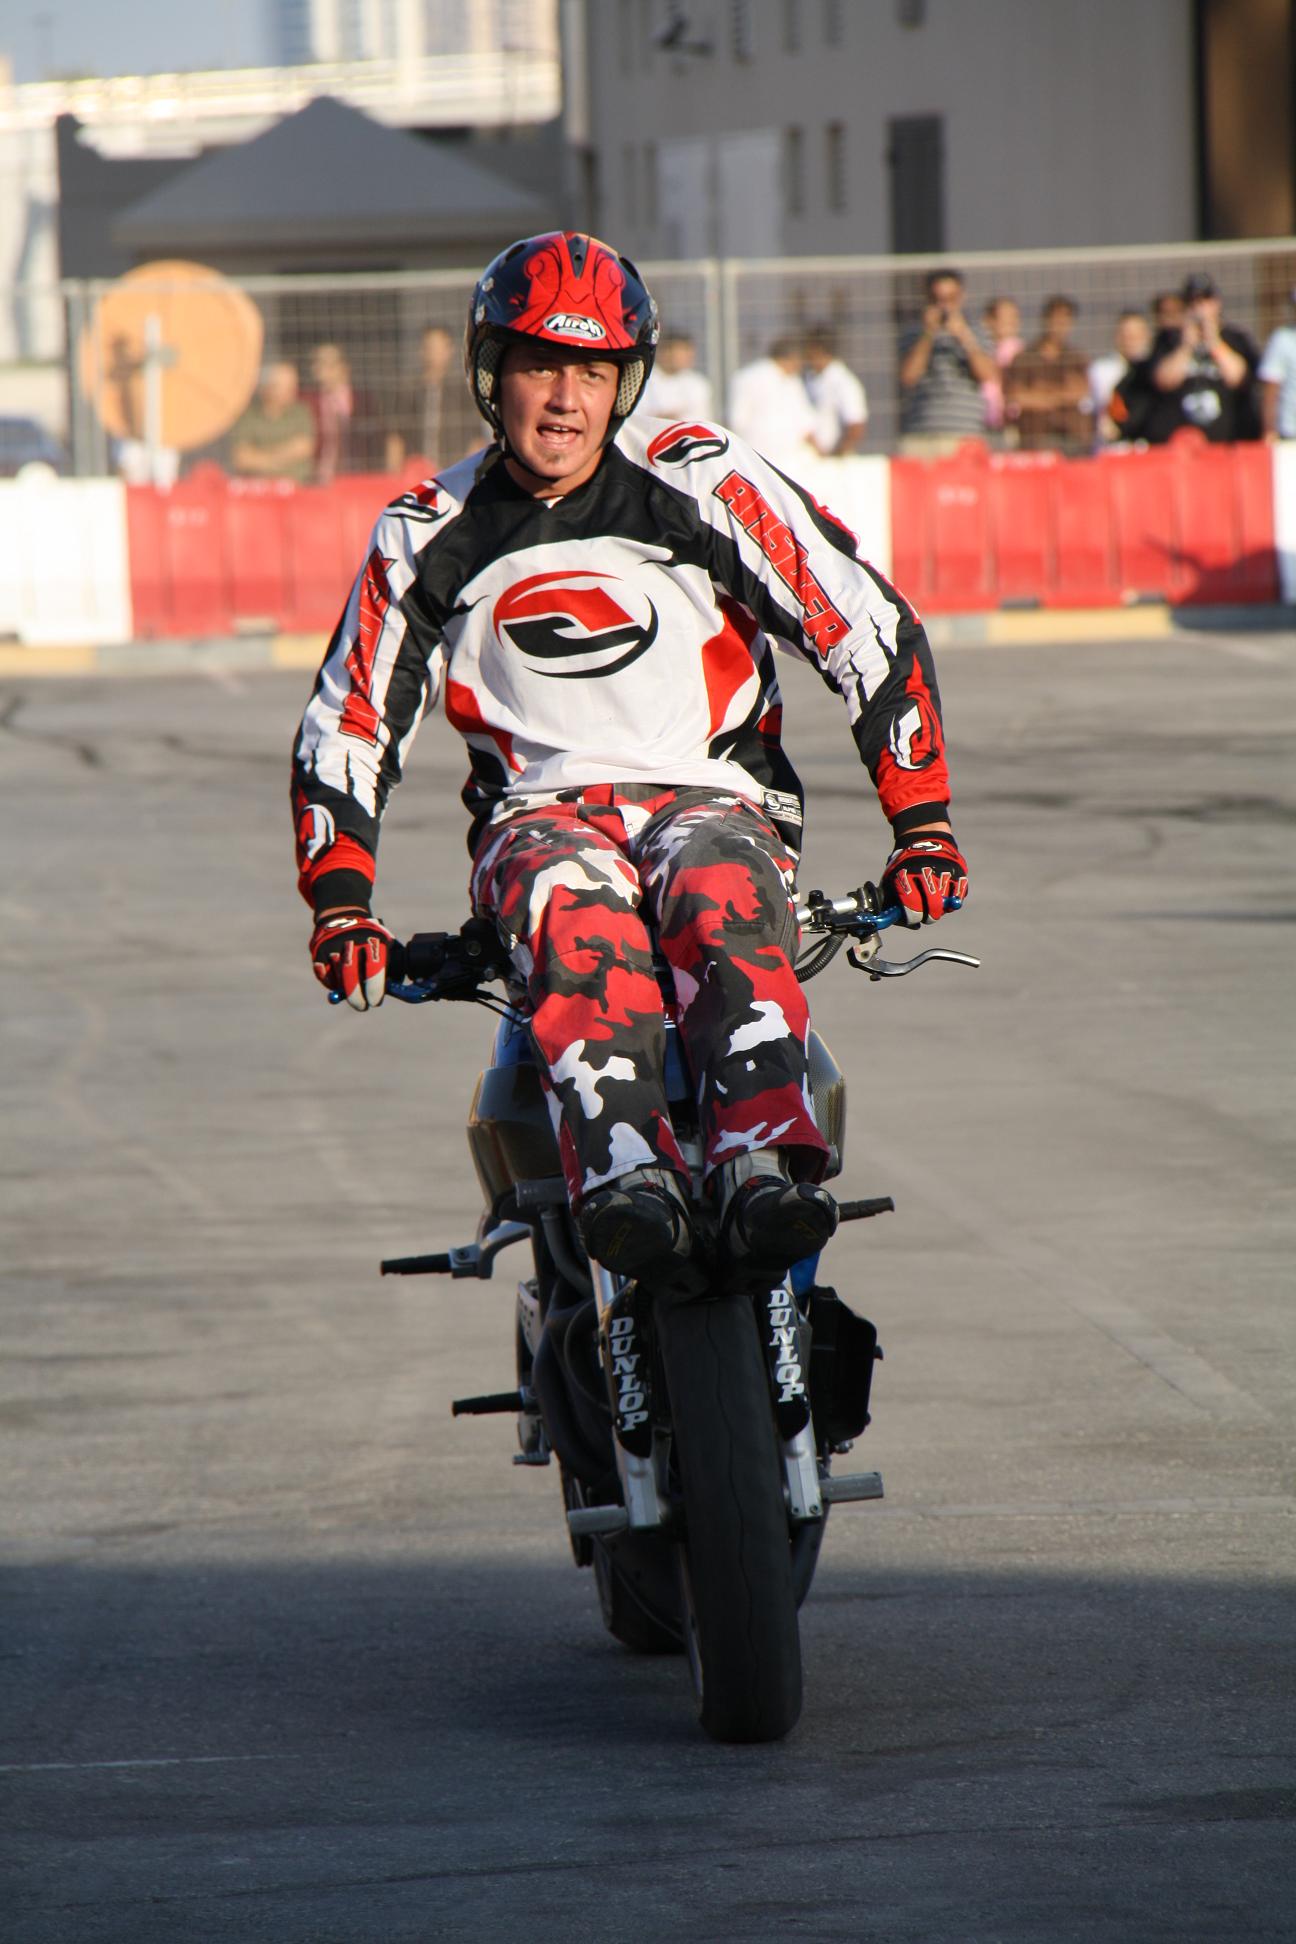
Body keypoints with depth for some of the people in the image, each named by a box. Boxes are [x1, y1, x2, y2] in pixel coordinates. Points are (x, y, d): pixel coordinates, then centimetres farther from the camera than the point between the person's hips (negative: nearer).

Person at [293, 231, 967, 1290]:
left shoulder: (703, 482, 2)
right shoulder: (427, 538, 9)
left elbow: (873, 634, 3)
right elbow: (348, 727, 15)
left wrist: (921, 825, -3)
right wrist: (342, 904, 1)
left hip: (714, 795, -1)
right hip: (541, 814, 1)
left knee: (723, 909, -37)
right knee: (578, 916, -37)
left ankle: (767, 1167, -55)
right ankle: (626, 1178, -55)